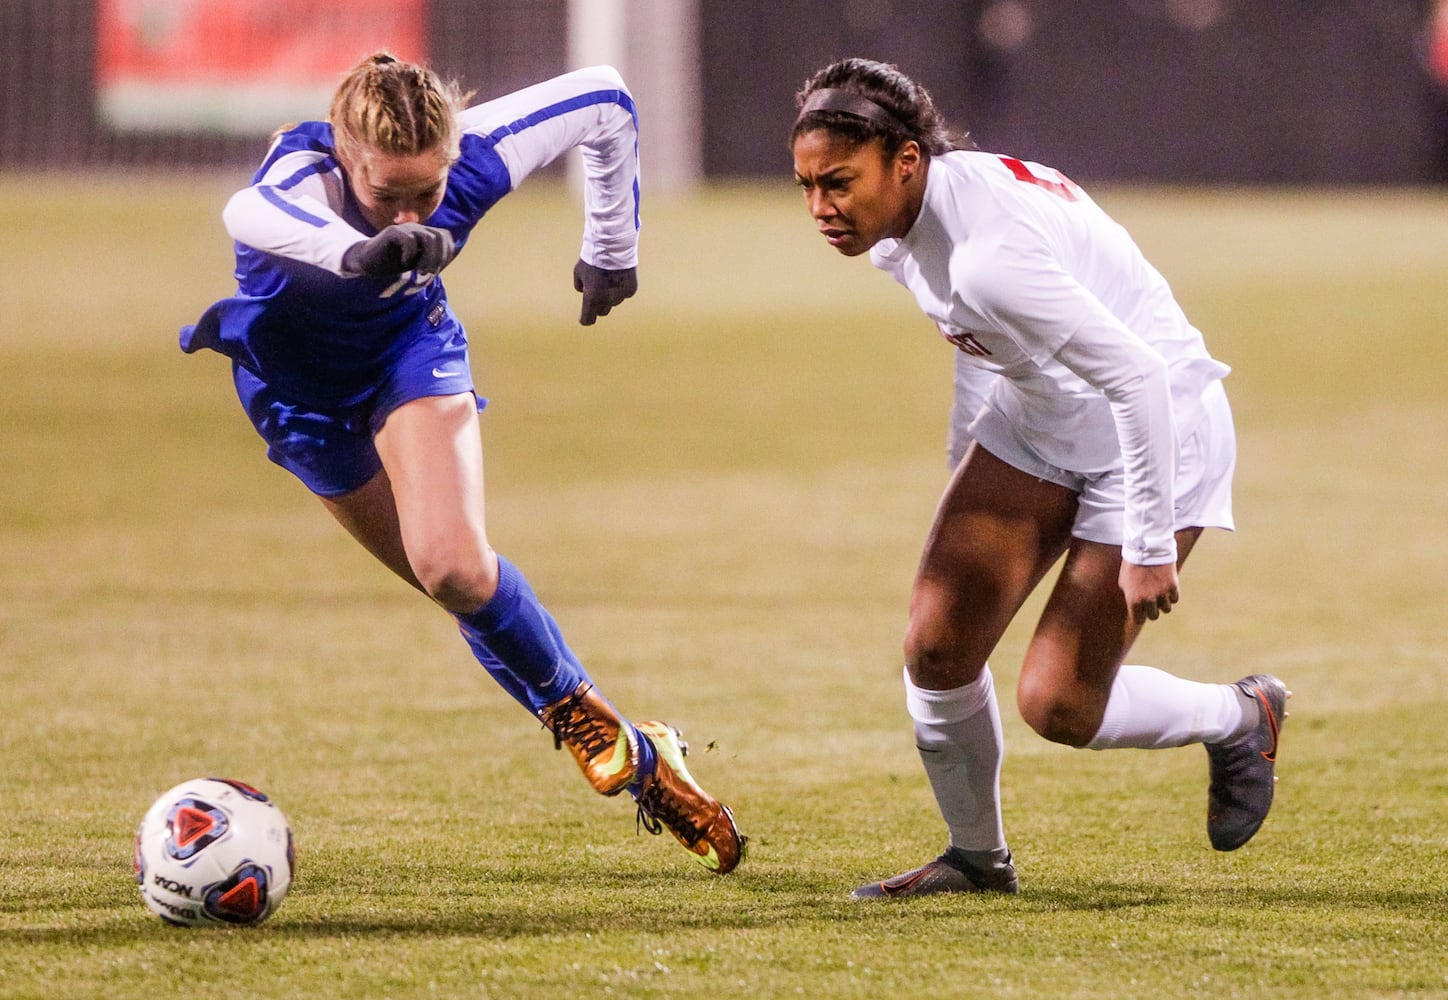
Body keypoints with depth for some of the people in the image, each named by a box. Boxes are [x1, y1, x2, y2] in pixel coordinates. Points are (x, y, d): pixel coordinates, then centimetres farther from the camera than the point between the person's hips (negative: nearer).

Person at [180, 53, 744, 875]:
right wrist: (358, 252, -88)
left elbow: (607, 99, -13)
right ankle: (636, 757, 11)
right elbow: (250, 213, -68)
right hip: (301, 383, -1)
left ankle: (580, 715, -1)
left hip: (411, 349, 1)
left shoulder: (477, 158, -31)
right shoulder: (304, 175, -41)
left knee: (454, 564, -23)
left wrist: (613, 247, -1)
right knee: (463, 587, 0)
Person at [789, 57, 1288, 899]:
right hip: (1034, 422, 8)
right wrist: (968, 459, 24)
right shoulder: (904, 221, -7)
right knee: (937, 646, -3)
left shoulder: (986, 254, -36)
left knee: (1058, 708, -8)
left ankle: (1243, 717, 20)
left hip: (1159, 423, -8)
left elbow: (1136, 377, -34)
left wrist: (1150, 547, -27)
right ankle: (977, 857, 19)